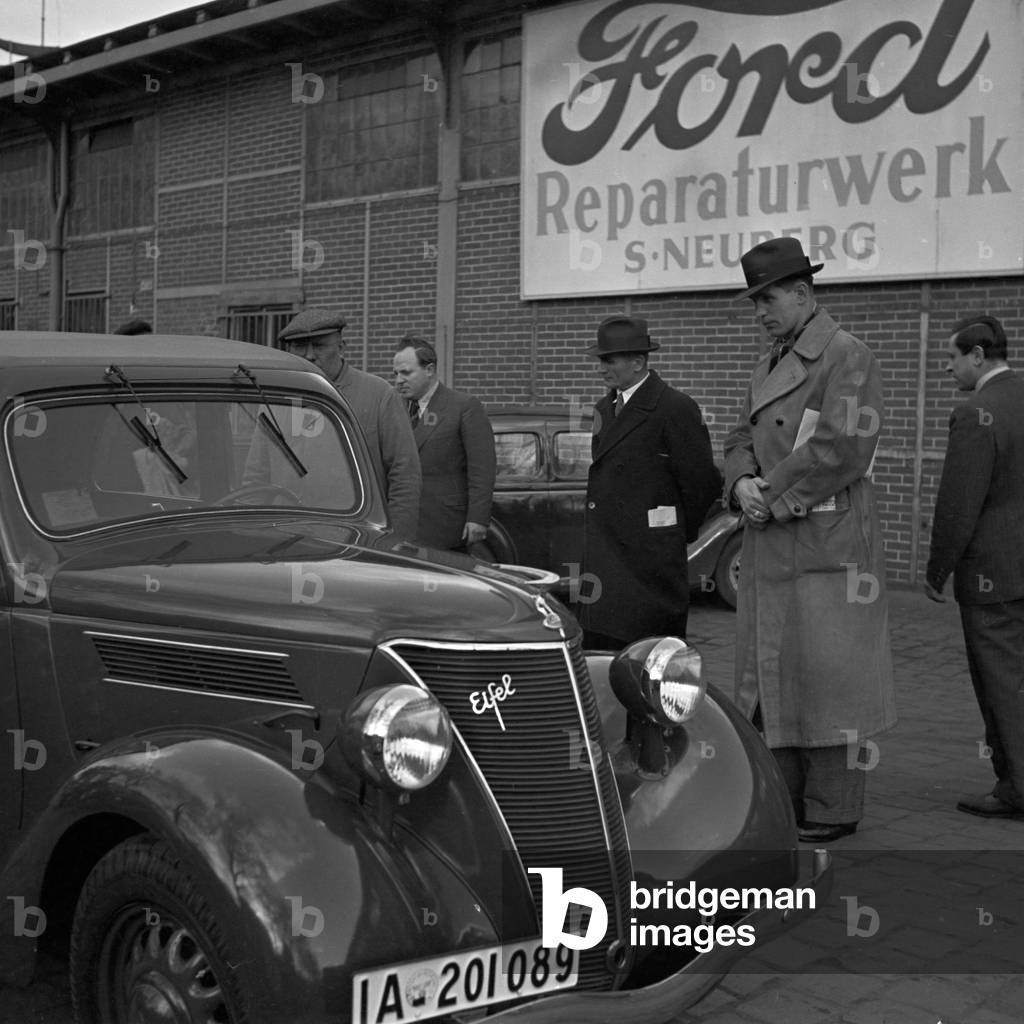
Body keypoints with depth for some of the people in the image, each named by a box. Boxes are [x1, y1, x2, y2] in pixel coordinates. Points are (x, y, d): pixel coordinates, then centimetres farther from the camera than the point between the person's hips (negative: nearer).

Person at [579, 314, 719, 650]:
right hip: (603, 557, 7)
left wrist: (678, 535, 2)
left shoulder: (675, 409, -10)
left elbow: (702, 483, -9)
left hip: (649, 558, -7)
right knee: (599, 651, 6)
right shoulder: (605, 408, 16)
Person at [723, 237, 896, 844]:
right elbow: (744, 438, 18)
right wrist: (743, 484, -4)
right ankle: (782, 798, 22)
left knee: (826, 676, -3)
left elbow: (841, 448, -19)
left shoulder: (849, 359, -9)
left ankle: (832, 810, 7)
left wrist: (772, 495, -13)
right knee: (770, 675, 11)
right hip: (771, 549, 8)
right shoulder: (770, 366, 19)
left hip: (828, 545, -8)